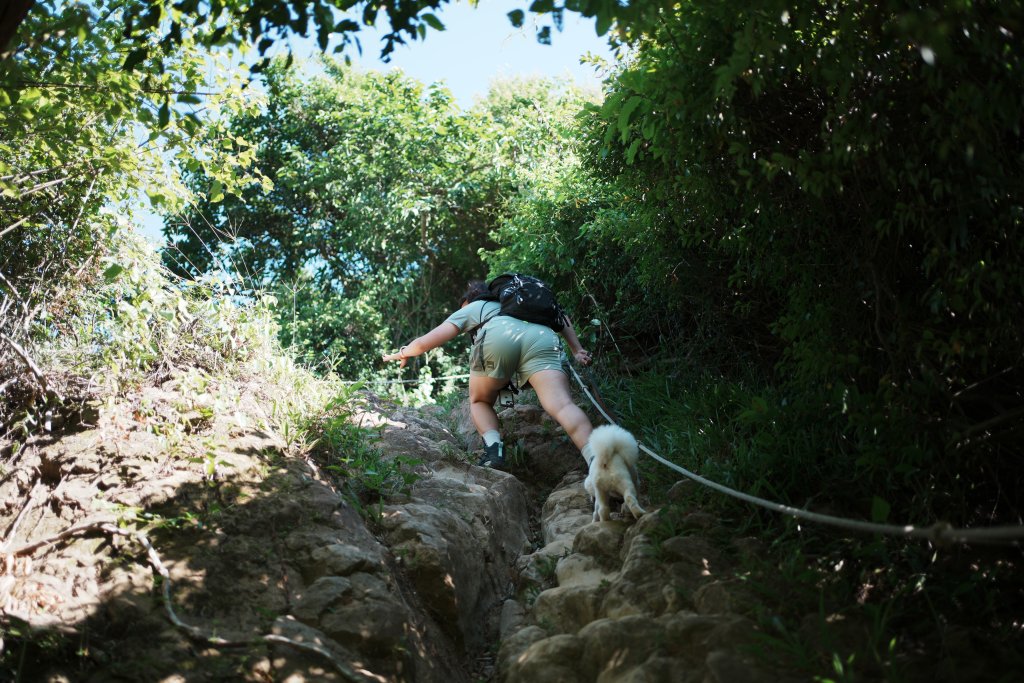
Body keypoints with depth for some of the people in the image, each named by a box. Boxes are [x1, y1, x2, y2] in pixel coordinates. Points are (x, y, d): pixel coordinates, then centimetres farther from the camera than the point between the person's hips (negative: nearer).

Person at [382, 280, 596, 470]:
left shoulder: (470, 309, 37)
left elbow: (424, 343, 37)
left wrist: (403, 353, 54)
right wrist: (577, 350, 34)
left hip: (497, 338, -2)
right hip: (542, 339, 2)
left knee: (480, 401, 23)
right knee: (562, 405, -16)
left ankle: (493, 449, -4)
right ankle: (595, 459, -42)